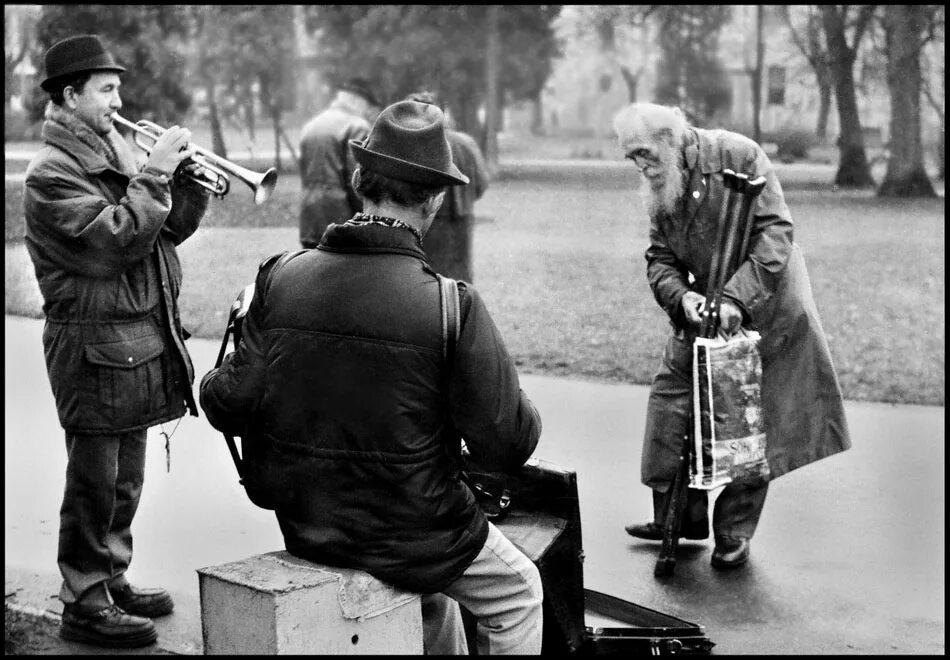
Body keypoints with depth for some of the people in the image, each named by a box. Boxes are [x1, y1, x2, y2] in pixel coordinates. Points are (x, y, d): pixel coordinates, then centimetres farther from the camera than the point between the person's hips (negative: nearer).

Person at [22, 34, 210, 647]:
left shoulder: (114, 151, 15)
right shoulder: (52, 173, -12)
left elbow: (170, 228, 12)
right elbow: (120, 239, -24)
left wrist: (188, 176, -2)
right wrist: (156, 173, -19)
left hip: (142, 339, 8)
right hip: (95, 347, -8)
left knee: (125, 481, 16)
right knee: (94, 481, -1)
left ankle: (113, 580, 29)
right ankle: (84, 603, 9)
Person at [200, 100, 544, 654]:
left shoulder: (282, 279, -11)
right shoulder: (452, 305, -23)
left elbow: (228, 406, -6)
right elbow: (508, 446, -17)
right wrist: (524, 408, 4)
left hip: (307, 527, 5)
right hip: (410, 533, -5)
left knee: (436, 572, 35)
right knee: (520, 593, 24)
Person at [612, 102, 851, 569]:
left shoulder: (738, 155, -17)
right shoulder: (659, 189, 4)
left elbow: (776, 231, -22)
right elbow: (660, 259, 2)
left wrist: (735, 297, -31)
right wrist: (681, 296, -21)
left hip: (763, 307, -6)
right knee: (672, 404, 3)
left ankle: (735, 533, 13)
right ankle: (678, 518, 18)